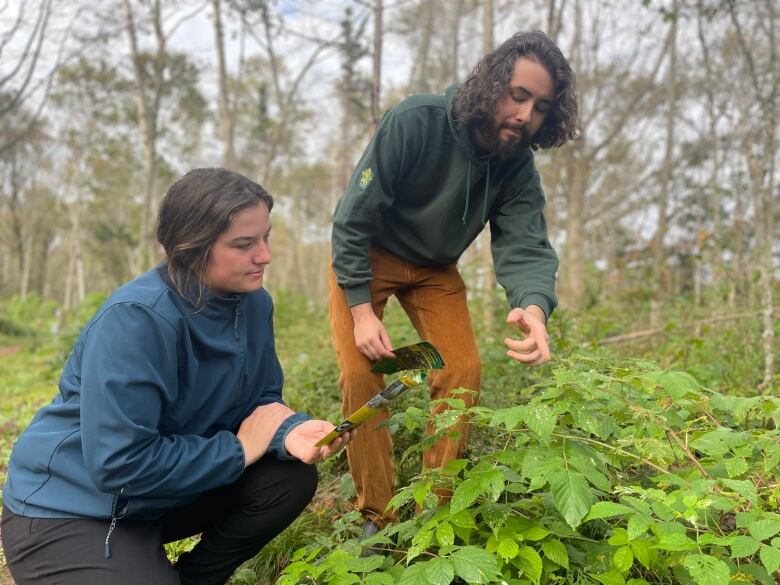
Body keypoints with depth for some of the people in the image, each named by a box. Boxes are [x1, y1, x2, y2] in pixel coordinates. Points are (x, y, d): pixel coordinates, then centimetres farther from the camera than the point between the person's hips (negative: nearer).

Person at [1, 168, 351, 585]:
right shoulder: (136, 318, -29)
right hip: (71, 509, -7)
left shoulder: (254, 302, -5)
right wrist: (239, 450, -21)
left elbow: (262, 401, 2)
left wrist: (289, 431, -22)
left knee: (292, 477, -9)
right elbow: (120, 464, -30)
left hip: (164, 495, 8)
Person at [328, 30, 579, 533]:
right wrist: (361, 310, -27)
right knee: (361, 375, -14)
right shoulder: (414, 122, -29)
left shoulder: (518, 166, -16)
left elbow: (526, 246, -25)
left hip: (435, 269, 4)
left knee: (464, 372, -6)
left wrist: (535, 308, -49)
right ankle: (377, 518, -1)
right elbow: (354, 218, -24)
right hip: (365, 259, -3)